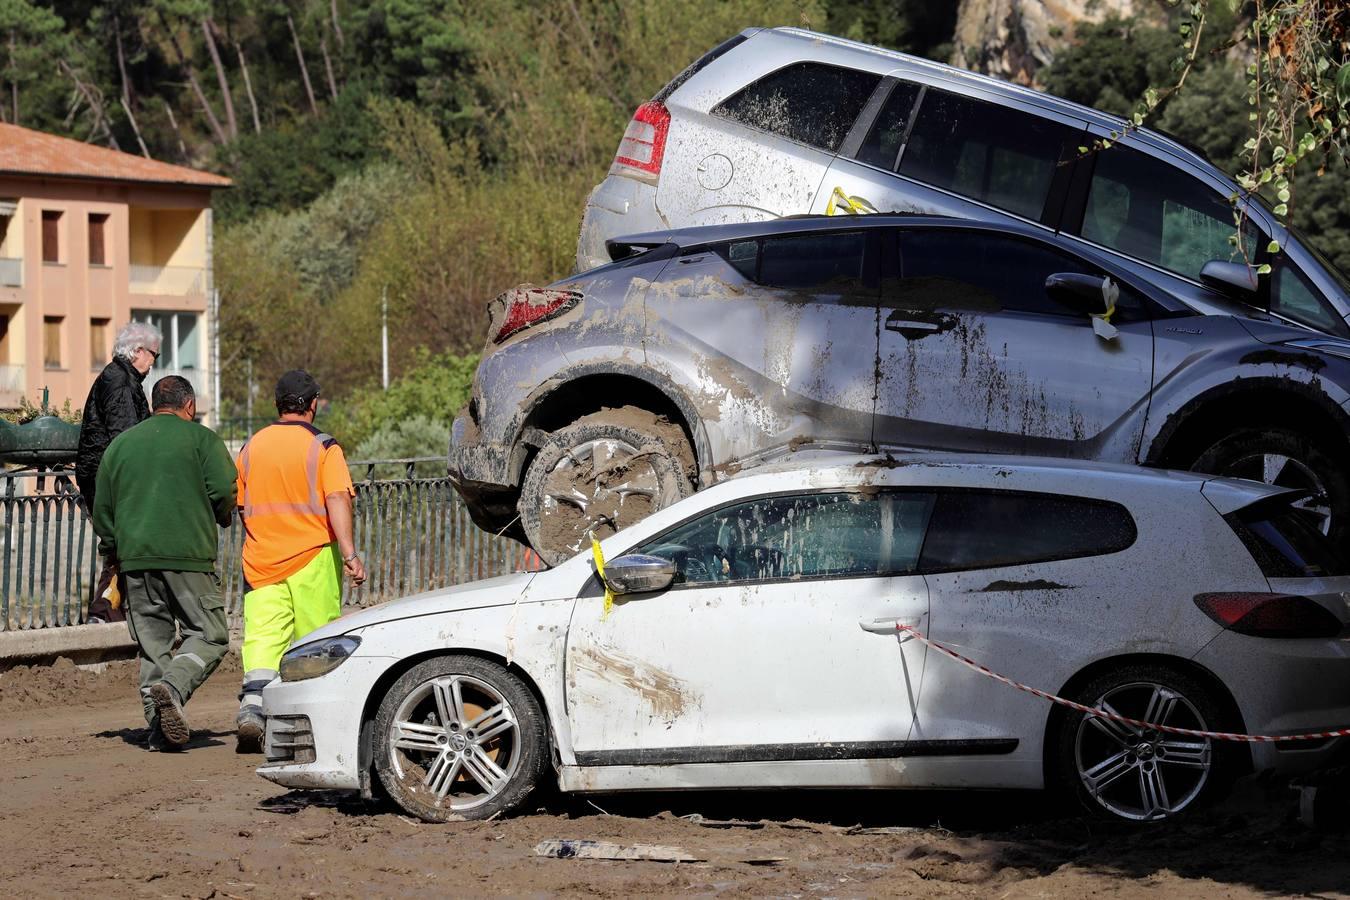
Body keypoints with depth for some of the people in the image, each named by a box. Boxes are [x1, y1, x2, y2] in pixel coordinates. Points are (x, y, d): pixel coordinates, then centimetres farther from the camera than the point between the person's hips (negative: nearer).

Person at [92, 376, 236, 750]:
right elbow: (226, 491, -6)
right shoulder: (201, 438, 3)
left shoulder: (120, 443, 16)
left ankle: (159, 727, 3)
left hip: (135, 555, 4)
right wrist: (221, 516, 15)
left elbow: (102, 509, 18)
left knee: (152, 643, 9)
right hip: (188, 554, -4)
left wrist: (113, 551, 29)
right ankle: (172, 686, -26)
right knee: (209, 635, 0)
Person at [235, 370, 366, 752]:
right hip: (312, 561, -3)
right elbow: (337, 499, -16)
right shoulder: (323, 448, -5)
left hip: (261, 560, 3)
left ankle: (252, 705, -24)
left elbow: (240, 506, 17)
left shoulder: (251, 447, 9)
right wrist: (349, 552, -23)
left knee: (263, 636, -2)